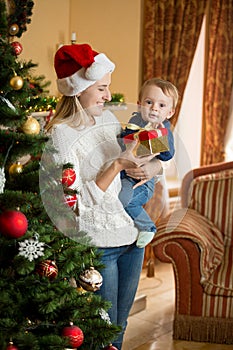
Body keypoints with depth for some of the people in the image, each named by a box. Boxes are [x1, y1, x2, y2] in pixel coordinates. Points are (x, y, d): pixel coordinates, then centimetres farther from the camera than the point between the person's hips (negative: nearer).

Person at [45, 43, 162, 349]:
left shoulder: (108, 118, 6)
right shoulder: (60, 134, -16)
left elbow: (135, 158, 16)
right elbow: (78, 200, -18)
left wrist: (153, 166, -7)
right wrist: (117, 166, -24)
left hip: (133, 233, 7)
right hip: (97, 244, -7)